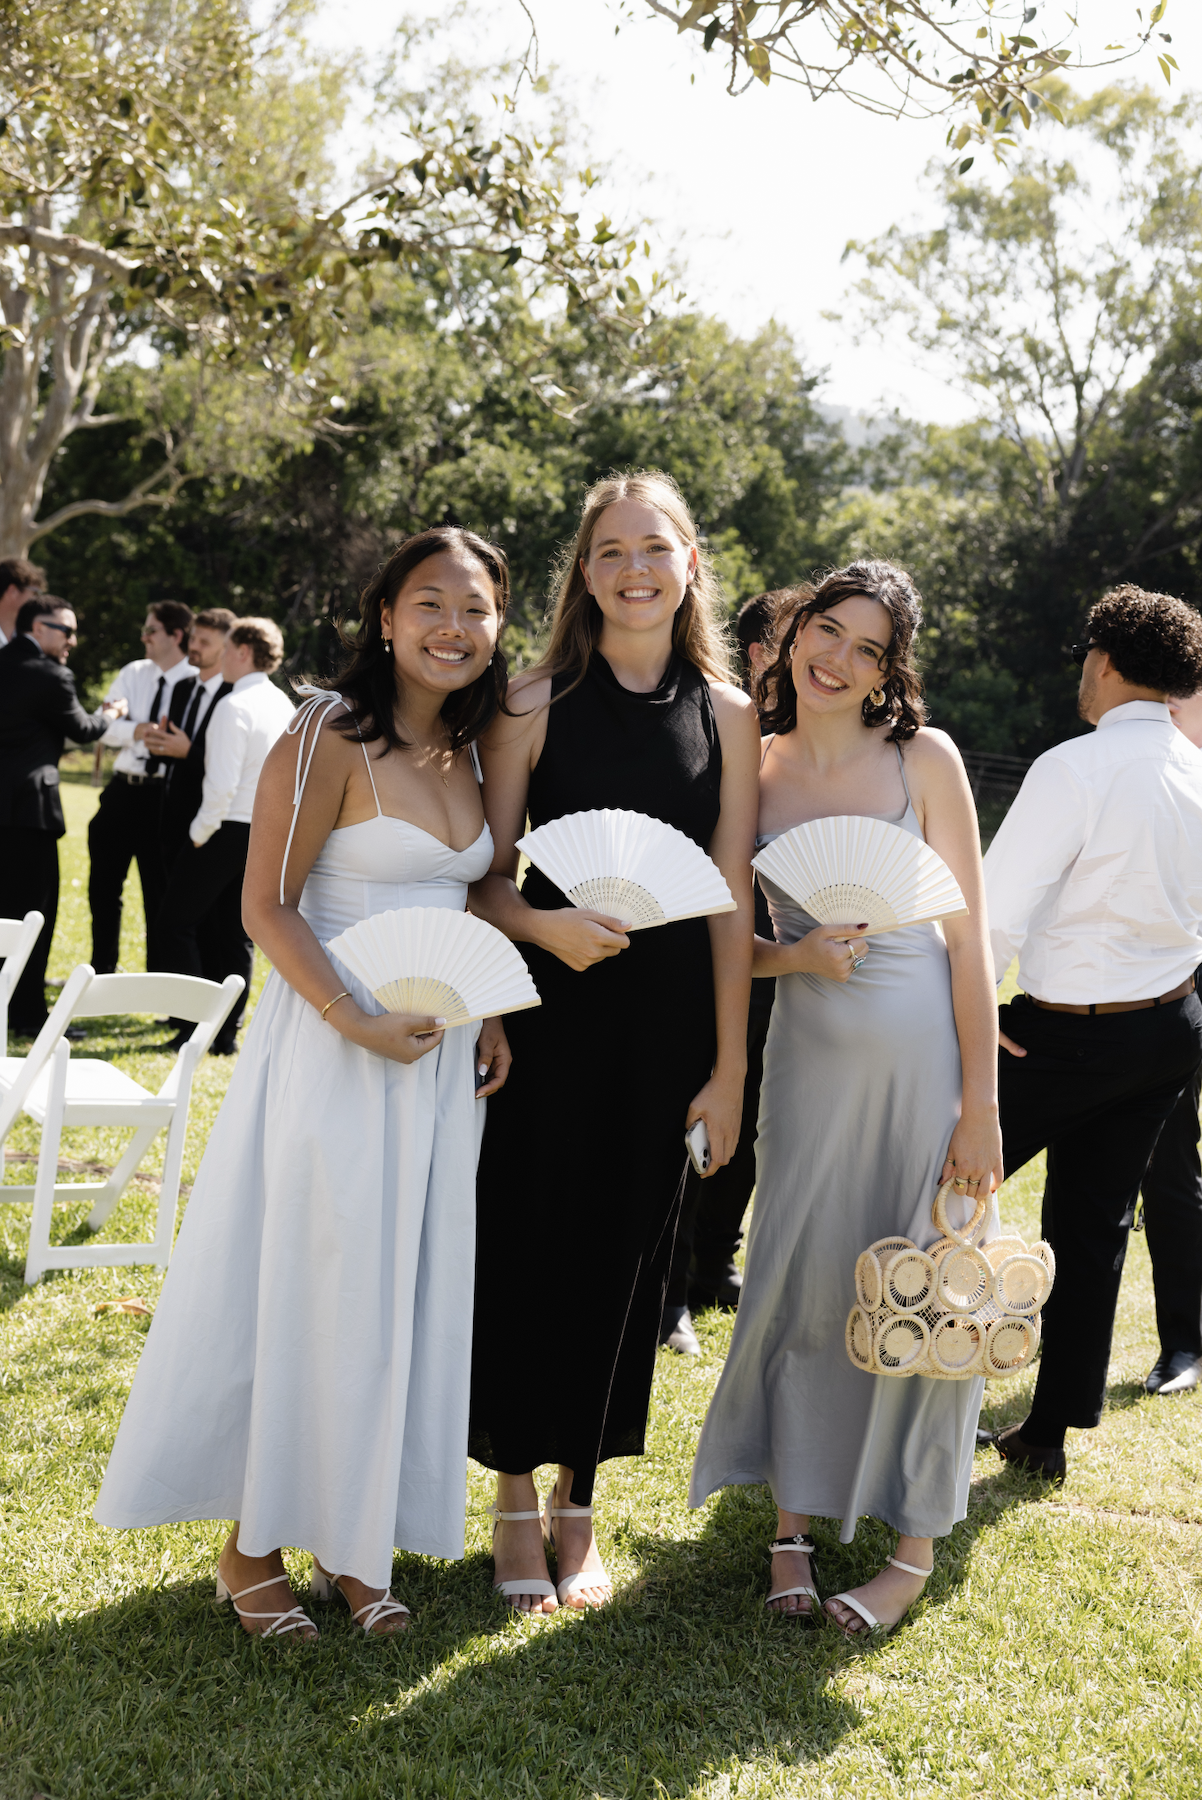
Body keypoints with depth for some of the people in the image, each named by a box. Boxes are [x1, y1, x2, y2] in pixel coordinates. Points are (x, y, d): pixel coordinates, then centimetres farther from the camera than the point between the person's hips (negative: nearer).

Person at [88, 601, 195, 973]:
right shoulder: (133, 674, 9)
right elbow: (103, 726, 1)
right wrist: (137, 730, -16)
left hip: (165, 796, -5)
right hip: (123, 789, 6)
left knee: (159, 893, 4)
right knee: (103, 885, 14)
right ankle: (101, 970, 29)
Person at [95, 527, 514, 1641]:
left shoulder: (465, 752, 10)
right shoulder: (331, 738, -12)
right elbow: (268, 904, -13)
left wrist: (488, 1015, 5)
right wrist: (357, 1023, -23)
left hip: (441, 1055, 7)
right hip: (332, 1047, -7)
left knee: (404, 1295, 11)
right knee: (296, 1292, 2)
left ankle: (348, 1538, 26)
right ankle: (252, 1547, 20)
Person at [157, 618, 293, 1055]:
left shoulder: (235, 706, -17)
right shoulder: (284, 705, 7)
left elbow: (222, 783, -22)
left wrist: (200, 832, -11)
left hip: (227, 830, -8)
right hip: (268, 832, 8)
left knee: (178, 922, 4)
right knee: (237, 933, 13)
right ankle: (228, 1031, 15)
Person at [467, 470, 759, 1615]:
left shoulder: (726, 713, 3)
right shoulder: (536, 703, -1)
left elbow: (732, 898, 2)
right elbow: (485, 880, 1)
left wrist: (730, 1062, 0)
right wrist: (546, 924, -21)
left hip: (667, 1020, 2)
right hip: (545, 1014, -1)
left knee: (623, 1252, 8)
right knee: (523, 1242, 3)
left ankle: (576, 1506, 24)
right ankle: (515, 1504, 21)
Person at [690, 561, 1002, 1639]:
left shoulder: (925, 759, -4)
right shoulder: (753, 774, 3)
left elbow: (969, 937, -6)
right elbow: (737, 944, 10)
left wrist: (979, 1103, -10)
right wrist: (798, 955, -13)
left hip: (929, 1053, -2)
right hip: (811, 1056, 2)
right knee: (799, 1281, 7)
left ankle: (915, 1547, 20)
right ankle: (794, 1521, 25)